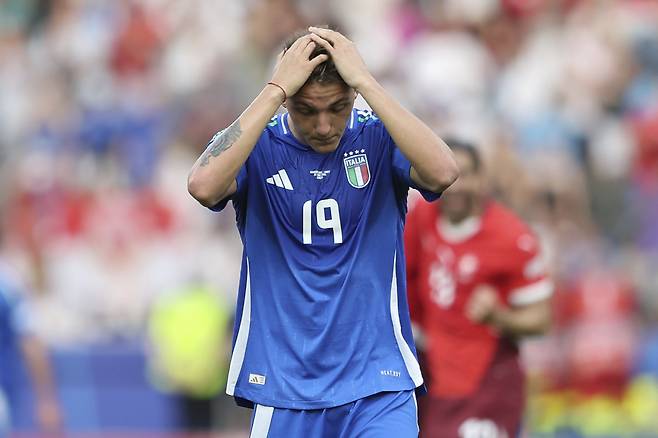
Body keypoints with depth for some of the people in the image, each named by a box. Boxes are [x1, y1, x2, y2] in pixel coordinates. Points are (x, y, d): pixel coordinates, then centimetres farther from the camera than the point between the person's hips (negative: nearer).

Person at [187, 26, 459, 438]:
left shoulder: (379, 138, -2)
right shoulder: (256, 144, -2)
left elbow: (442, 172, -22)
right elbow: (204, 186, -23)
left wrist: (365, 81, -21)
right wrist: (276, 90, -22)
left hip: (378, 381, -1)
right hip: (282, 384, 1)